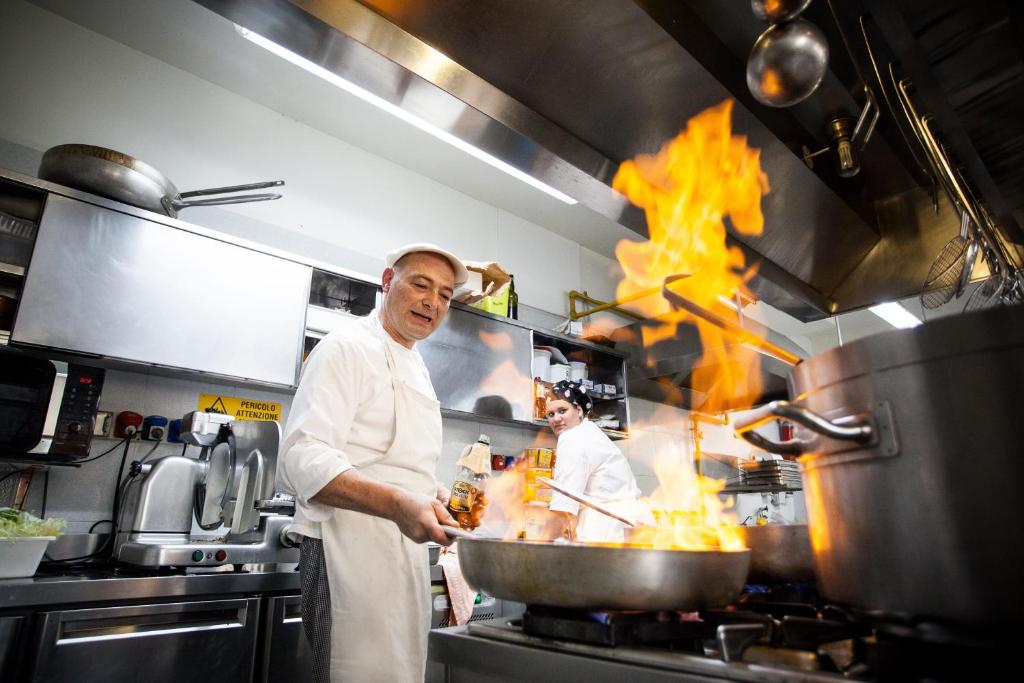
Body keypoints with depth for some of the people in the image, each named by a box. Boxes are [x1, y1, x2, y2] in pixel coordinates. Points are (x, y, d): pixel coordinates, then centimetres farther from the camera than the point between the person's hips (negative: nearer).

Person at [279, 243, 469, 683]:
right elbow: (302, 460, -24)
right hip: (351, 545, -9)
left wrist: (440, 498, 10)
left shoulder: (414, 365, 17)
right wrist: (397, 504, -36)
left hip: (406, 543, 9)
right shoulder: (349, 347, -12)